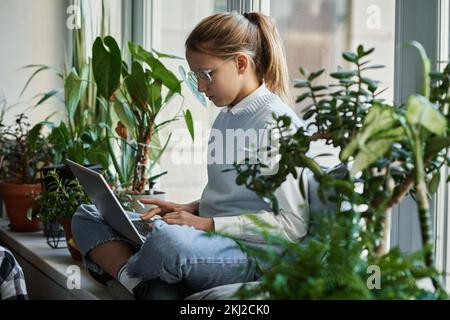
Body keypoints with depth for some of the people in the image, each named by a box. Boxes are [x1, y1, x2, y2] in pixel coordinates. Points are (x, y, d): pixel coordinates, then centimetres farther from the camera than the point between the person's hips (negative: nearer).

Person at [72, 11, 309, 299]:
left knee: (168, 238, -41)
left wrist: (207, 224, -16)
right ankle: (138, 284, -19)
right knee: (86, 216, 6)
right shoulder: (226, 116, 16)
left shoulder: (276, 122, -12)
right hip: (210, 239, 10)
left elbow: (293, 224, -16)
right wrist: (190, 210, 5)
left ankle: (127, 276, -10)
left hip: (252, 255, -9)